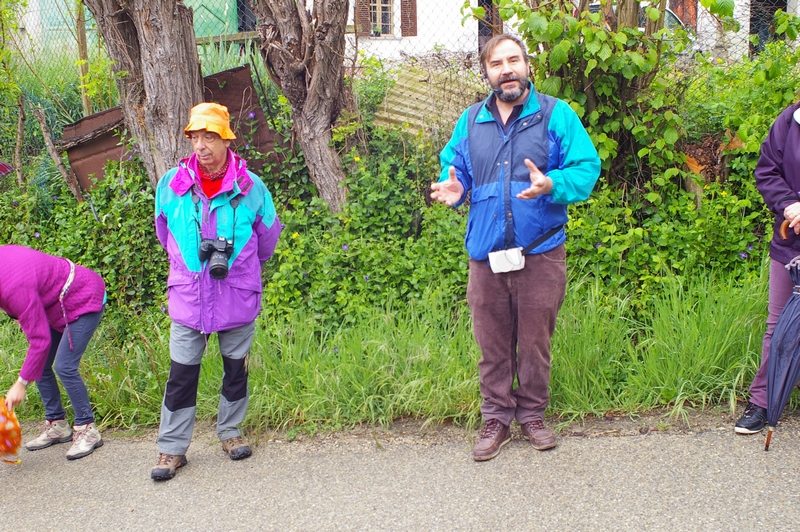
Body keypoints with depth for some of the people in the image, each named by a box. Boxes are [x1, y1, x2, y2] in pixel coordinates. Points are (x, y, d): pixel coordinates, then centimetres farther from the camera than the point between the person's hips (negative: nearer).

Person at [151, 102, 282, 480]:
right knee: (181, 374, 2)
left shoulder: (250, 188, -7)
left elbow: (267, 238, 9)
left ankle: (230, 432, 31)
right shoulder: (171, 185, -4)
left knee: (236, 368, 13)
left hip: (237, 299, 0)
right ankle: (172, 448, 12)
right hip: (188, 297, 0)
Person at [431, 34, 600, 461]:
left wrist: (552, 184, -26)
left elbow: (586, 168, -7)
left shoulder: (557, 115, -1)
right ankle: (496, 419, 22)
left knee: (535, 341, 8)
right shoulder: (471, 121, 10)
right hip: (486, 253, 3)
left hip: (540, 253, -2)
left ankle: (532, 416, 25)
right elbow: (453, 166, 18)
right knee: (492, 343, 9)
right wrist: (453, 187, -5)